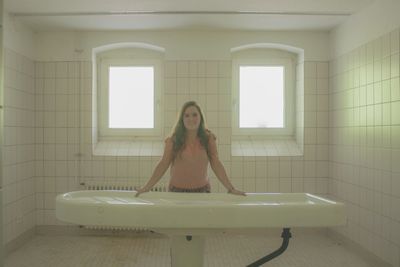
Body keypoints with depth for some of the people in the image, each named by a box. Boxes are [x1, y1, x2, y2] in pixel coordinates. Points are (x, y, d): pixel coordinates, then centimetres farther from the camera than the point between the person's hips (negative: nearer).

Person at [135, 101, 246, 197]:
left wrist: (231, 189, -8)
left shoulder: (208, 138, -5)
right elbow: (163, 164, -5)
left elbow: (216, 165, -4)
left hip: (202, 190, 1)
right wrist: (146, 187, -10)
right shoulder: (173, 140, -8)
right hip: (177, 190, 0)